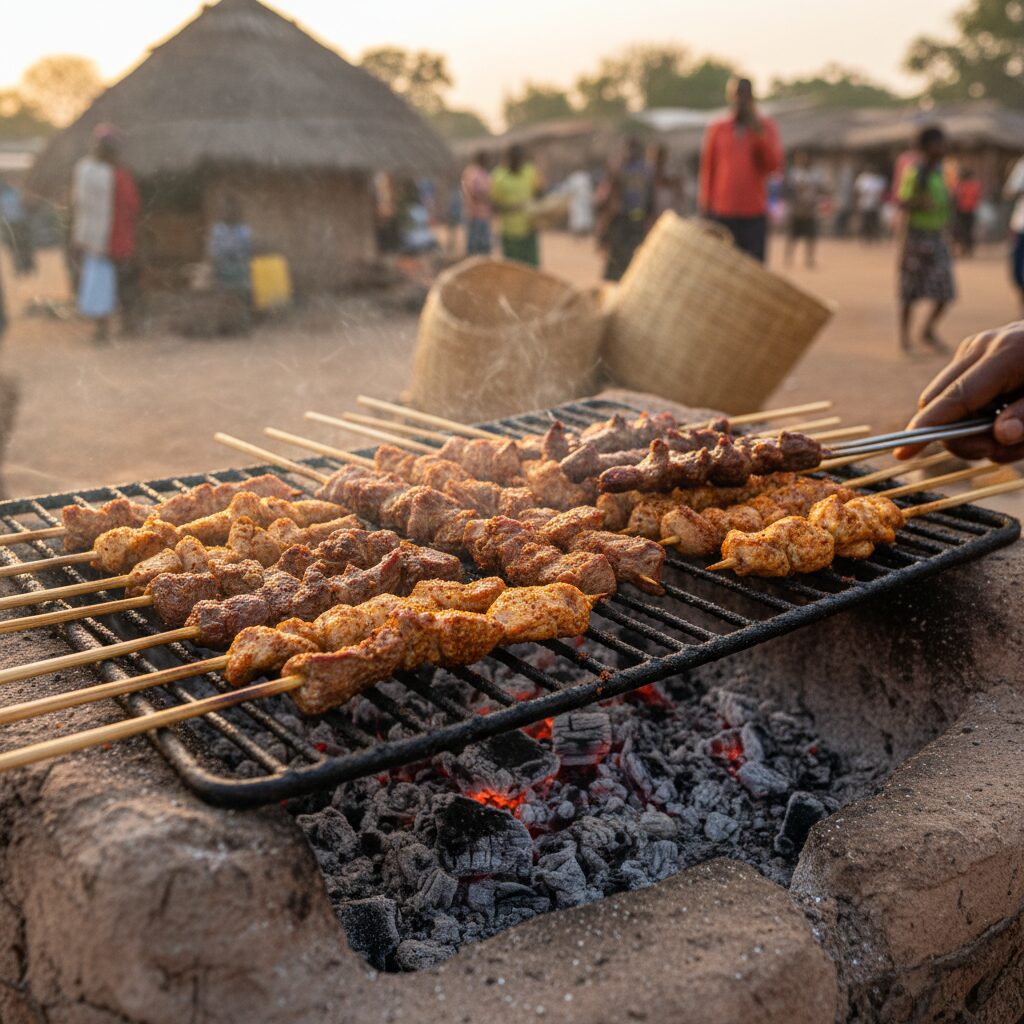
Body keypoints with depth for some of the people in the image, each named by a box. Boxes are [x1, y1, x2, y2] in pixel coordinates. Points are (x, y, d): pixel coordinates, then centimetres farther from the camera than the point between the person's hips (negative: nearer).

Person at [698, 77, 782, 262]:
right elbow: (707, 168, 8)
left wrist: (759, 134, -13)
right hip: (723, 214, -1)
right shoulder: (717, 129, 7)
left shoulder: (766, 127, 8)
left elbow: (774, 164, -2)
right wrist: (706, 209, 4)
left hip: (755, 213, 1)